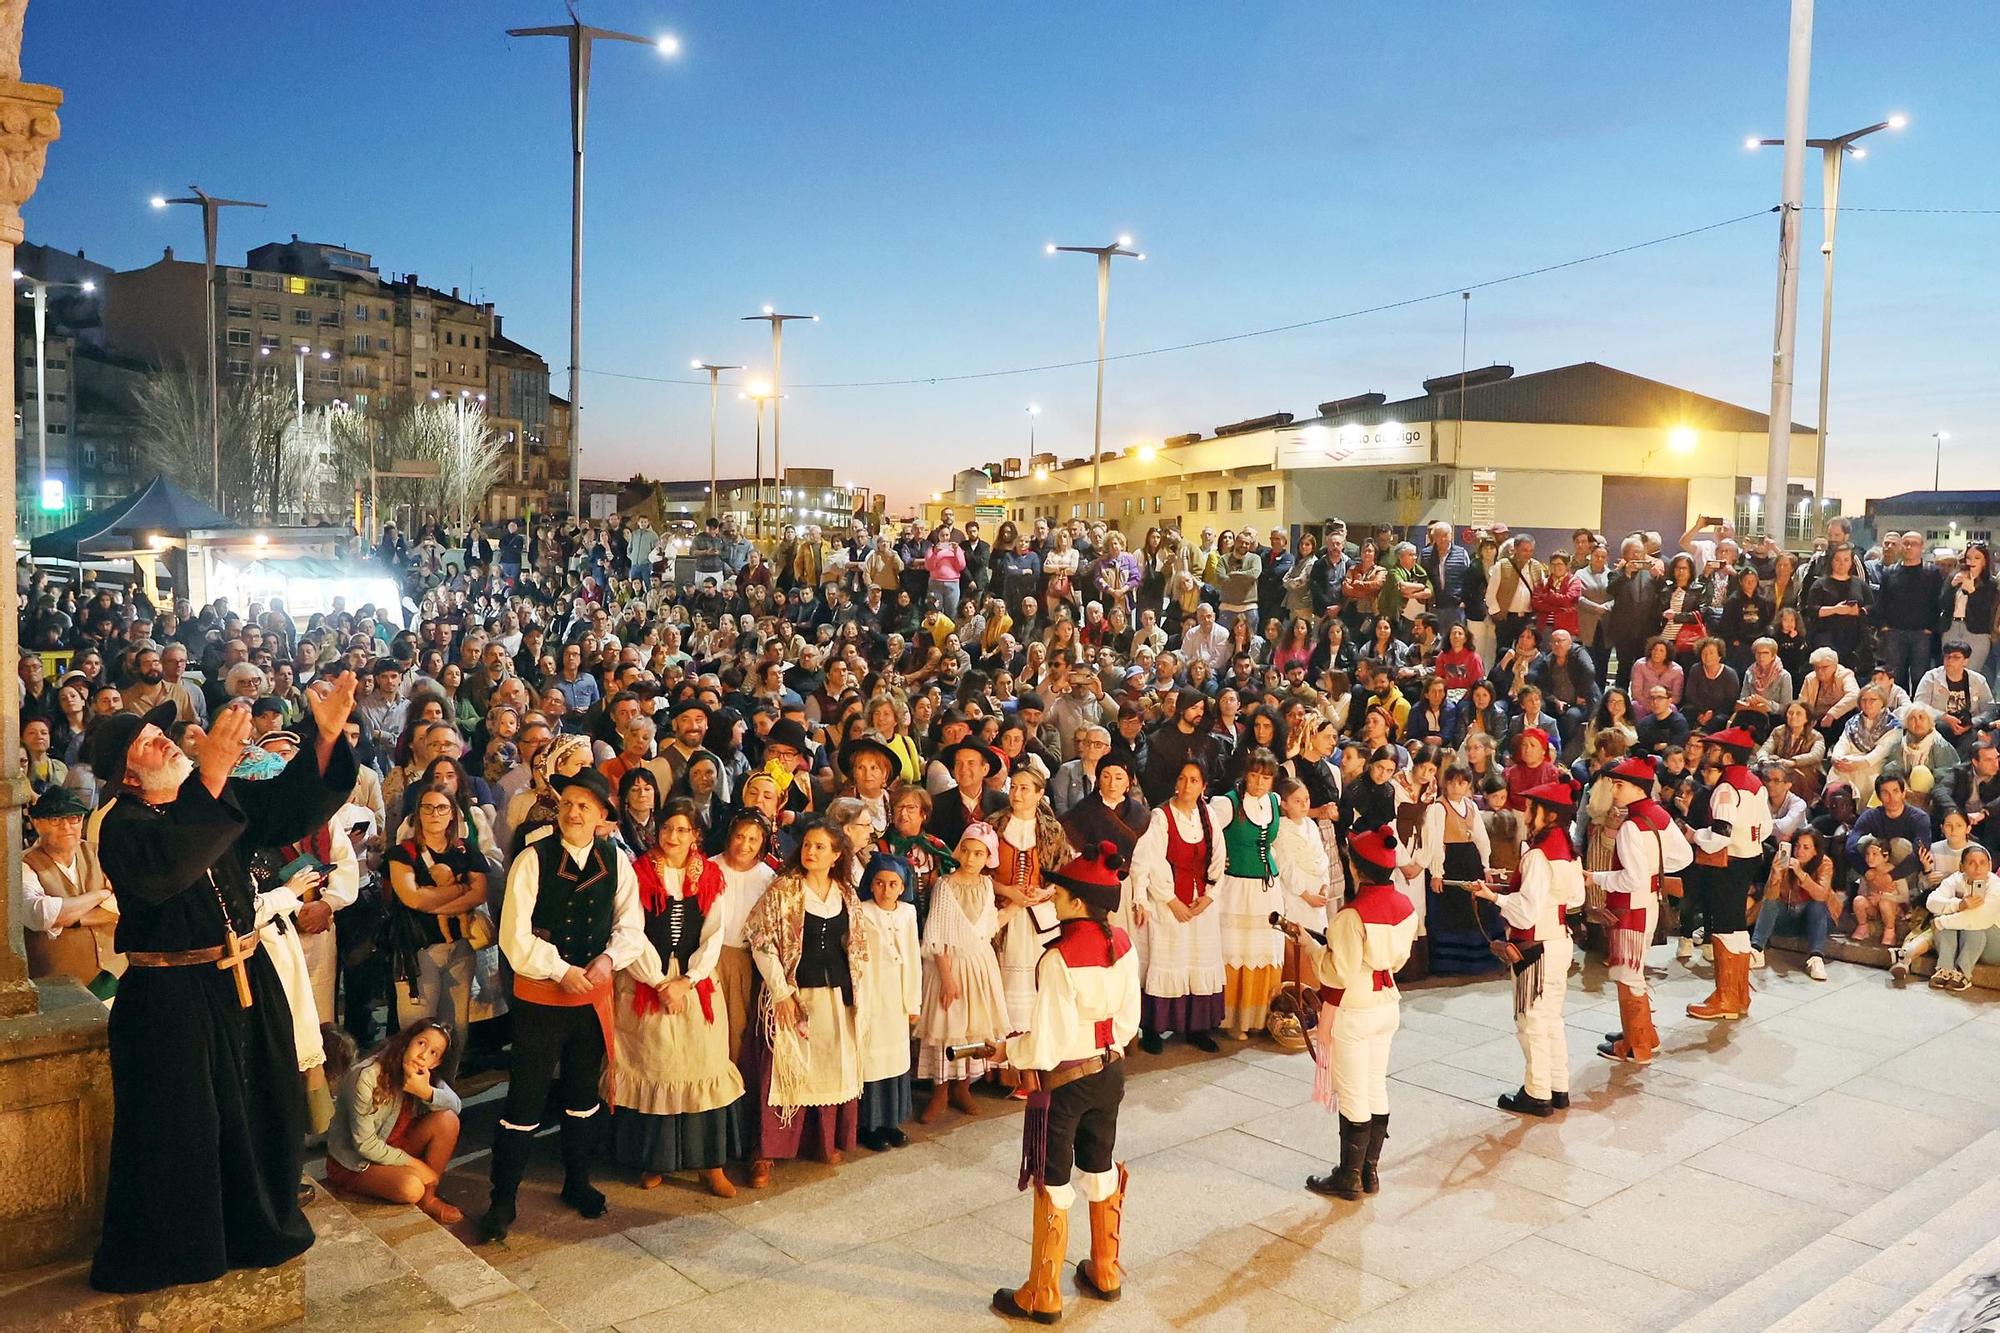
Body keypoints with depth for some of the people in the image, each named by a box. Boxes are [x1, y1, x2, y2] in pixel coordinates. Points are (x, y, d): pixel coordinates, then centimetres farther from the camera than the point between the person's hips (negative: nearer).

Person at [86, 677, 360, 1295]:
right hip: (171, 997, -6)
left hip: (246, 978, 6)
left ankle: (256, 1229, 35)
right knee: (178, 1130, 6)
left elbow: (291, 805, -5)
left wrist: (326, 736, -23)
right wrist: (209, 776, -44)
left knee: (262, 1109, 16)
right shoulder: (121, 825, -15)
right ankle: (160, 1254, 25)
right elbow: (161, 869, -35)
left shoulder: (223, 797, 3)